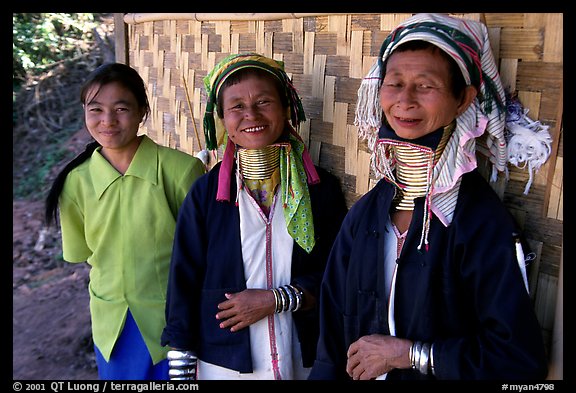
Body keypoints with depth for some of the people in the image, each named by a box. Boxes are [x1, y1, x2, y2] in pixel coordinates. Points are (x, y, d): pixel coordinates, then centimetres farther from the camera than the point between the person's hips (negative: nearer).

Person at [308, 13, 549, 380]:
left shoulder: (482, 220, -21)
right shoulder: (364, 213, -6)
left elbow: (520, 361, -22)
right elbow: (333, 329, -1)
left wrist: (405, 352, -19)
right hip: (359, 372, 5)